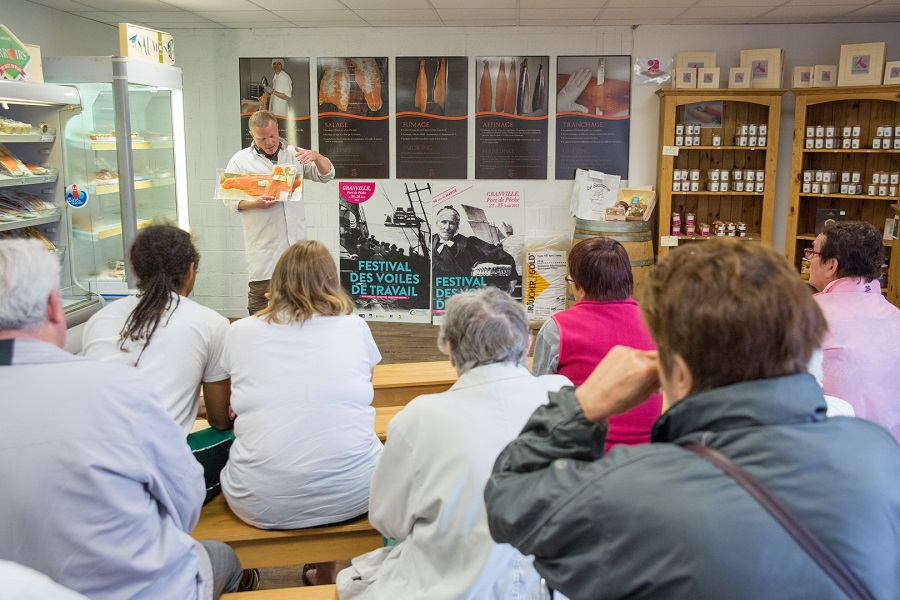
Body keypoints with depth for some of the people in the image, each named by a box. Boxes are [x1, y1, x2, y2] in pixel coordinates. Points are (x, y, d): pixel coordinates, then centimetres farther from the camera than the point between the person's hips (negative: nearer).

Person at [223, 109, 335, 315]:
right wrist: (254, 204, -19)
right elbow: (229, 198, -1)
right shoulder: (240, 160, 2)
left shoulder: (294, 154, 10)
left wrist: (316, 156, -13)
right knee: (260, 293, -3)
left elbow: (327, 175, 8)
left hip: (295, 241, 3)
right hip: (263, 245, -3)